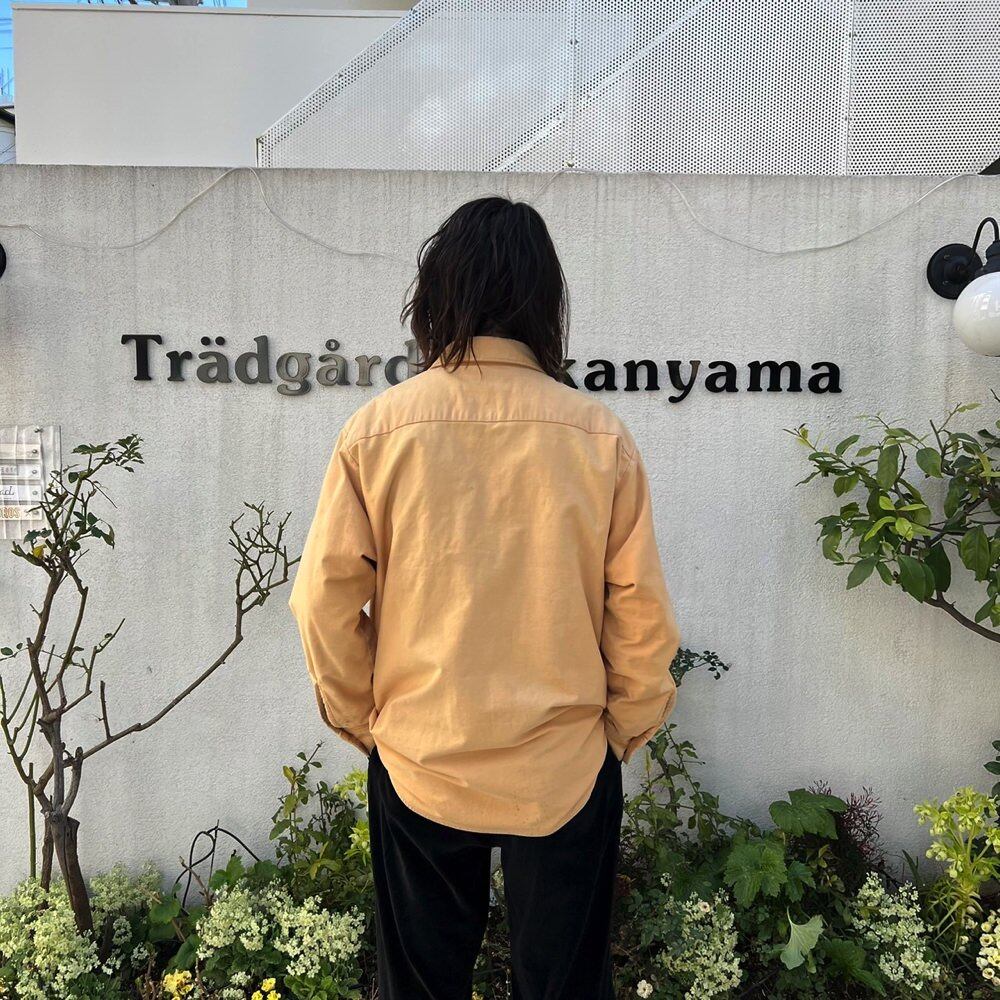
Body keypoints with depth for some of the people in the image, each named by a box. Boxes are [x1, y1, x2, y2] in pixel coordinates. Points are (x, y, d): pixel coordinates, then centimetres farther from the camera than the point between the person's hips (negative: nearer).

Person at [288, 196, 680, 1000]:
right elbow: (642, 612, -8)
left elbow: (326, 601, -8)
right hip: (564, 768, 0)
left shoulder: (377, 429, -11)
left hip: (418, 763, 1)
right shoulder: (599, 435, -11)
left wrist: (361, 719, 8)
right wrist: (624, 730, 8)